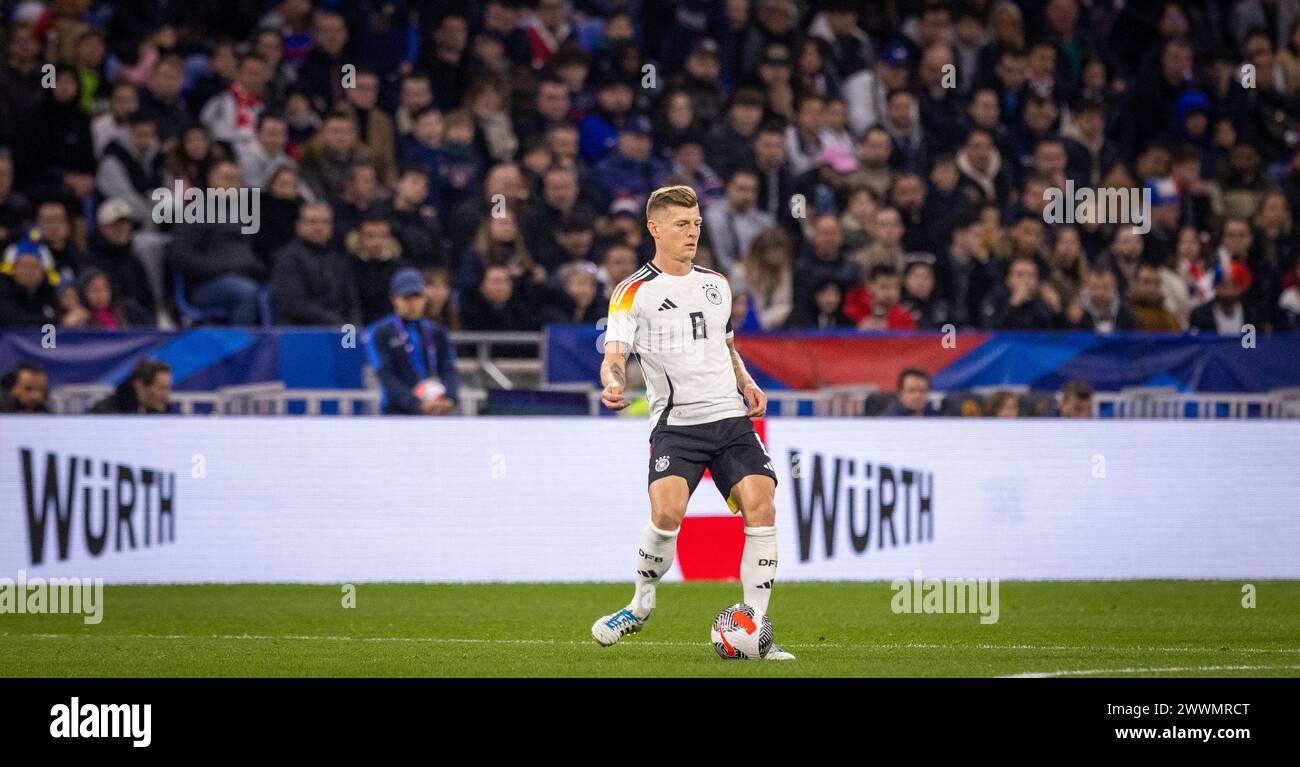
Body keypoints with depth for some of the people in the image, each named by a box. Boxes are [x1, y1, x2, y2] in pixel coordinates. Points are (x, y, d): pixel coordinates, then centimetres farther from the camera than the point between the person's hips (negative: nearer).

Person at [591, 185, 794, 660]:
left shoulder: (717, 285, 17)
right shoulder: (634, 292, 0)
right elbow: (615, 354, -9)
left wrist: (747, 384, 13)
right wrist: (613, 384, -32)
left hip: (732, 418, 5)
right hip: (676, 422, -5)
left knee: (761, 509, -14)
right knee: (667, 513, -25)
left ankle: (755, 628, -7)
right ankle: (641, 606, 2)